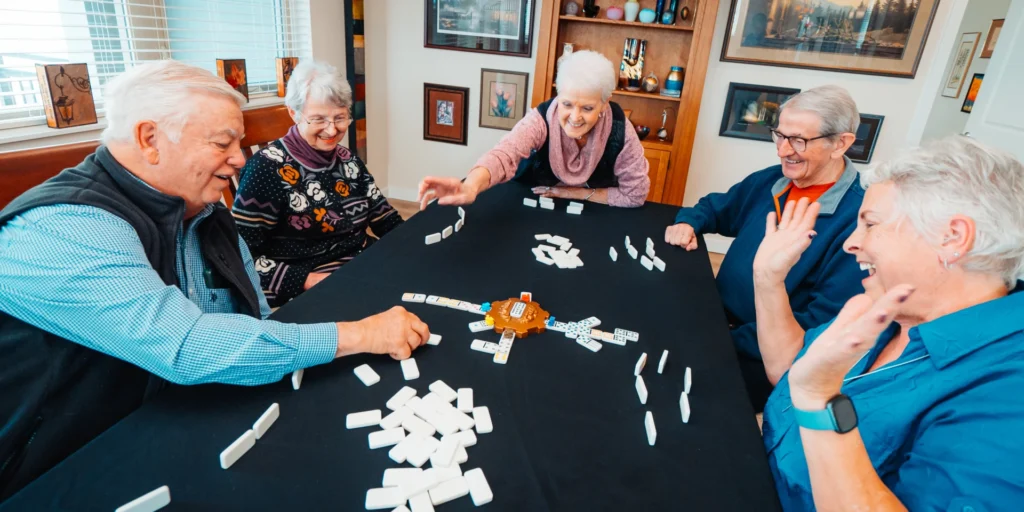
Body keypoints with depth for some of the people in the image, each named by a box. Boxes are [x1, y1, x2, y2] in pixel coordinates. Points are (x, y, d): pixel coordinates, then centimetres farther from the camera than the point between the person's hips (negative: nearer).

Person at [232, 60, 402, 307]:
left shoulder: (348, 160, 7)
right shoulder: (267, 168, -11)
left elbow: (383, 216, 14)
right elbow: (241, 256, -12)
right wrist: (307, 281, -21)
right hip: (307, 294, -6)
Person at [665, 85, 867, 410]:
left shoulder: (858, 221, -18)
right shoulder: (769, 181, 2)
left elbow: (823, 323, -21)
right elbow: (715, 207, 20)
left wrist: (733, 339, -23)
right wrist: (688, 223, -3)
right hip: (718, 318, 7)